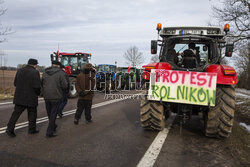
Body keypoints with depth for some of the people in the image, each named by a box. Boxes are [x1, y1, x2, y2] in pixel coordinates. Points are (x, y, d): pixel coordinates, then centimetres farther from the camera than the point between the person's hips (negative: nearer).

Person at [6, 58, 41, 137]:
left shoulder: (20, 71, 5)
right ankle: (32, 129, 21)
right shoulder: (35, 72, -13)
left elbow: (15, 83, 9)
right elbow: (37, 86, -19)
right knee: (32, 114, 12)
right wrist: (38, 93, 0)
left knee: (16, 113, 11)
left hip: (19, 97, 4)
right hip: (31, 98, -4)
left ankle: (10, 128, 2)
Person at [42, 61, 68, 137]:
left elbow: (42, 84, 13)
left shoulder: (45, 73, 5)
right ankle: (49, 132, 6)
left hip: (46, 96, 5)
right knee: (53, 114, 3)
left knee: (49, 113, 20)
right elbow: (65, 86, -13)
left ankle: (53, 127, 38)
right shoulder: (60, 73, -10)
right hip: (56, 97, -5)